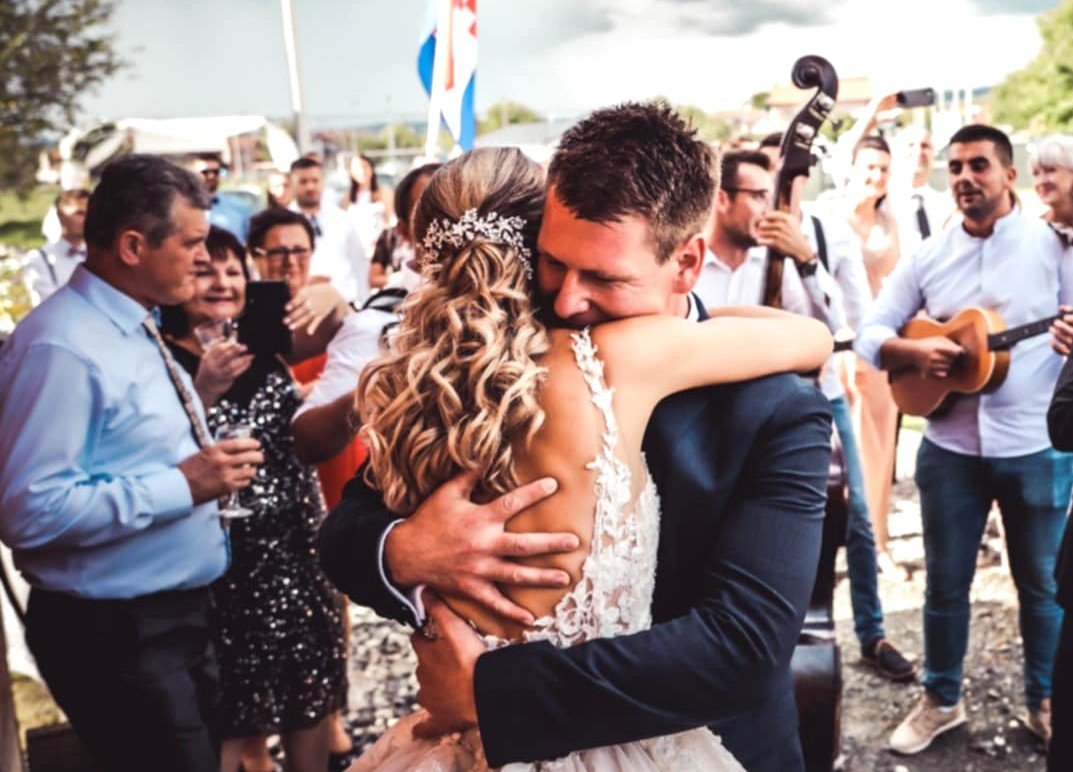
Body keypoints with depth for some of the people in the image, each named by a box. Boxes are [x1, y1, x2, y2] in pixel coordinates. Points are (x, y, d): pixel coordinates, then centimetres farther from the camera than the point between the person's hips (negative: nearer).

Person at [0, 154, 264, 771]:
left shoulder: (134, 328, 9)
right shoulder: (63, 348, -22)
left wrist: (203, 429, 3)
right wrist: (182, 485, -26)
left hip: (180, 613, 10)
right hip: (115, 632, -9)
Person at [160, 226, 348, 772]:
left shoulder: (265, 352, 7)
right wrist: (202, 394, -25)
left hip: (297, 552, 5)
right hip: (222, 562, -5)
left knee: (311, 699, 13)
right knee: (230, 712, 5)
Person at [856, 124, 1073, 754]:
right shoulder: (928, 256, 4)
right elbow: (872, 332, 3)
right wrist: (915, 353, -17)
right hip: (950, 448, 2)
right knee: (946, 581, 12)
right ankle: (942, 699, 30)